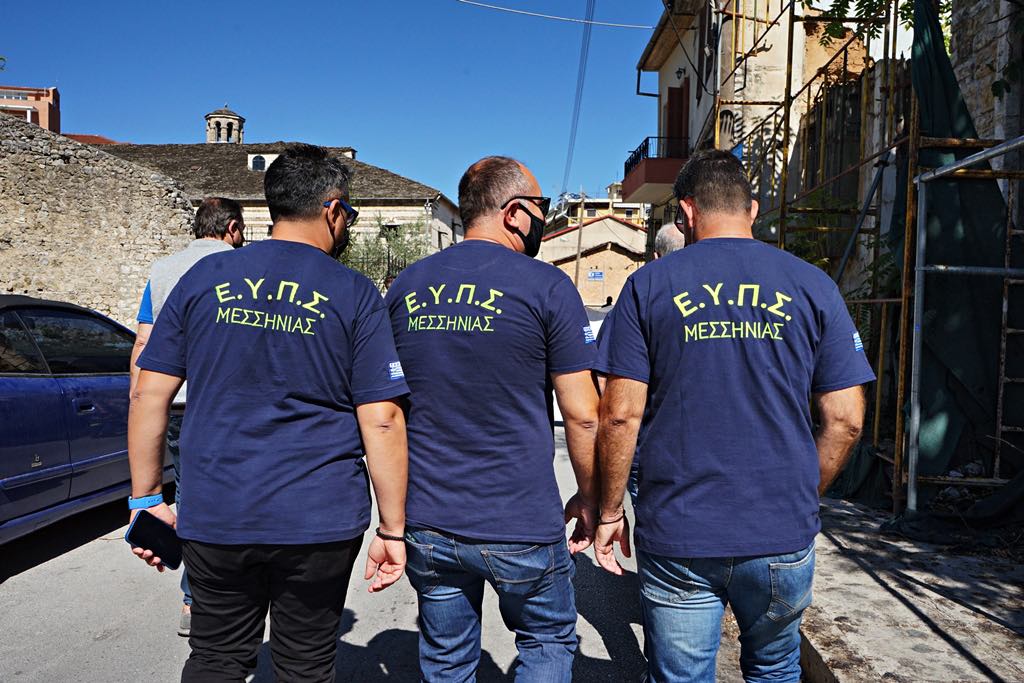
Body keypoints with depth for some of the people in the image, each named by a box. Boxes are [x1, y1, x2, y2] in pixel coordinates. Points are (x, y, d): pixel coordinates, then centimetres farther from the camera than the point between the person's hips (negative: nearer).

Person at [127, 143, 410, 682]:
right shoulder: (354, 295, -5)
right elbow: (381, 420, -10)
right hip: (320, 520, -2)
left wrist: (146, 498, 11)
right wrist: (392, 530, -3)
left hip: (214, 517, 3)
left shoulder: (205, 278, 4)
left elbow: (149, 394, 3)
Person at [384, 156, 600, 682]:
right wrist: (589, 499, 5)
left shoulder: (405, 288, 4)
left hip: (426, 525, 4)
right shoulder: (547, 287, -10)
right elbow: (583, 415, -10)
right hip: (519, 528, -4)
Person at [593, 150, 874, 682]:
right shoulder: (812, 286, 1)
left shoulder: (649, 285, -4)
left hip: (675, 539, -2)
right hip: (783, 538, 3)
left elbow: (621, 414, -8)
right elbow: (845, 420, 0)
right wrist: (803, 496, 14)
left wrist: (609, 512, 3)